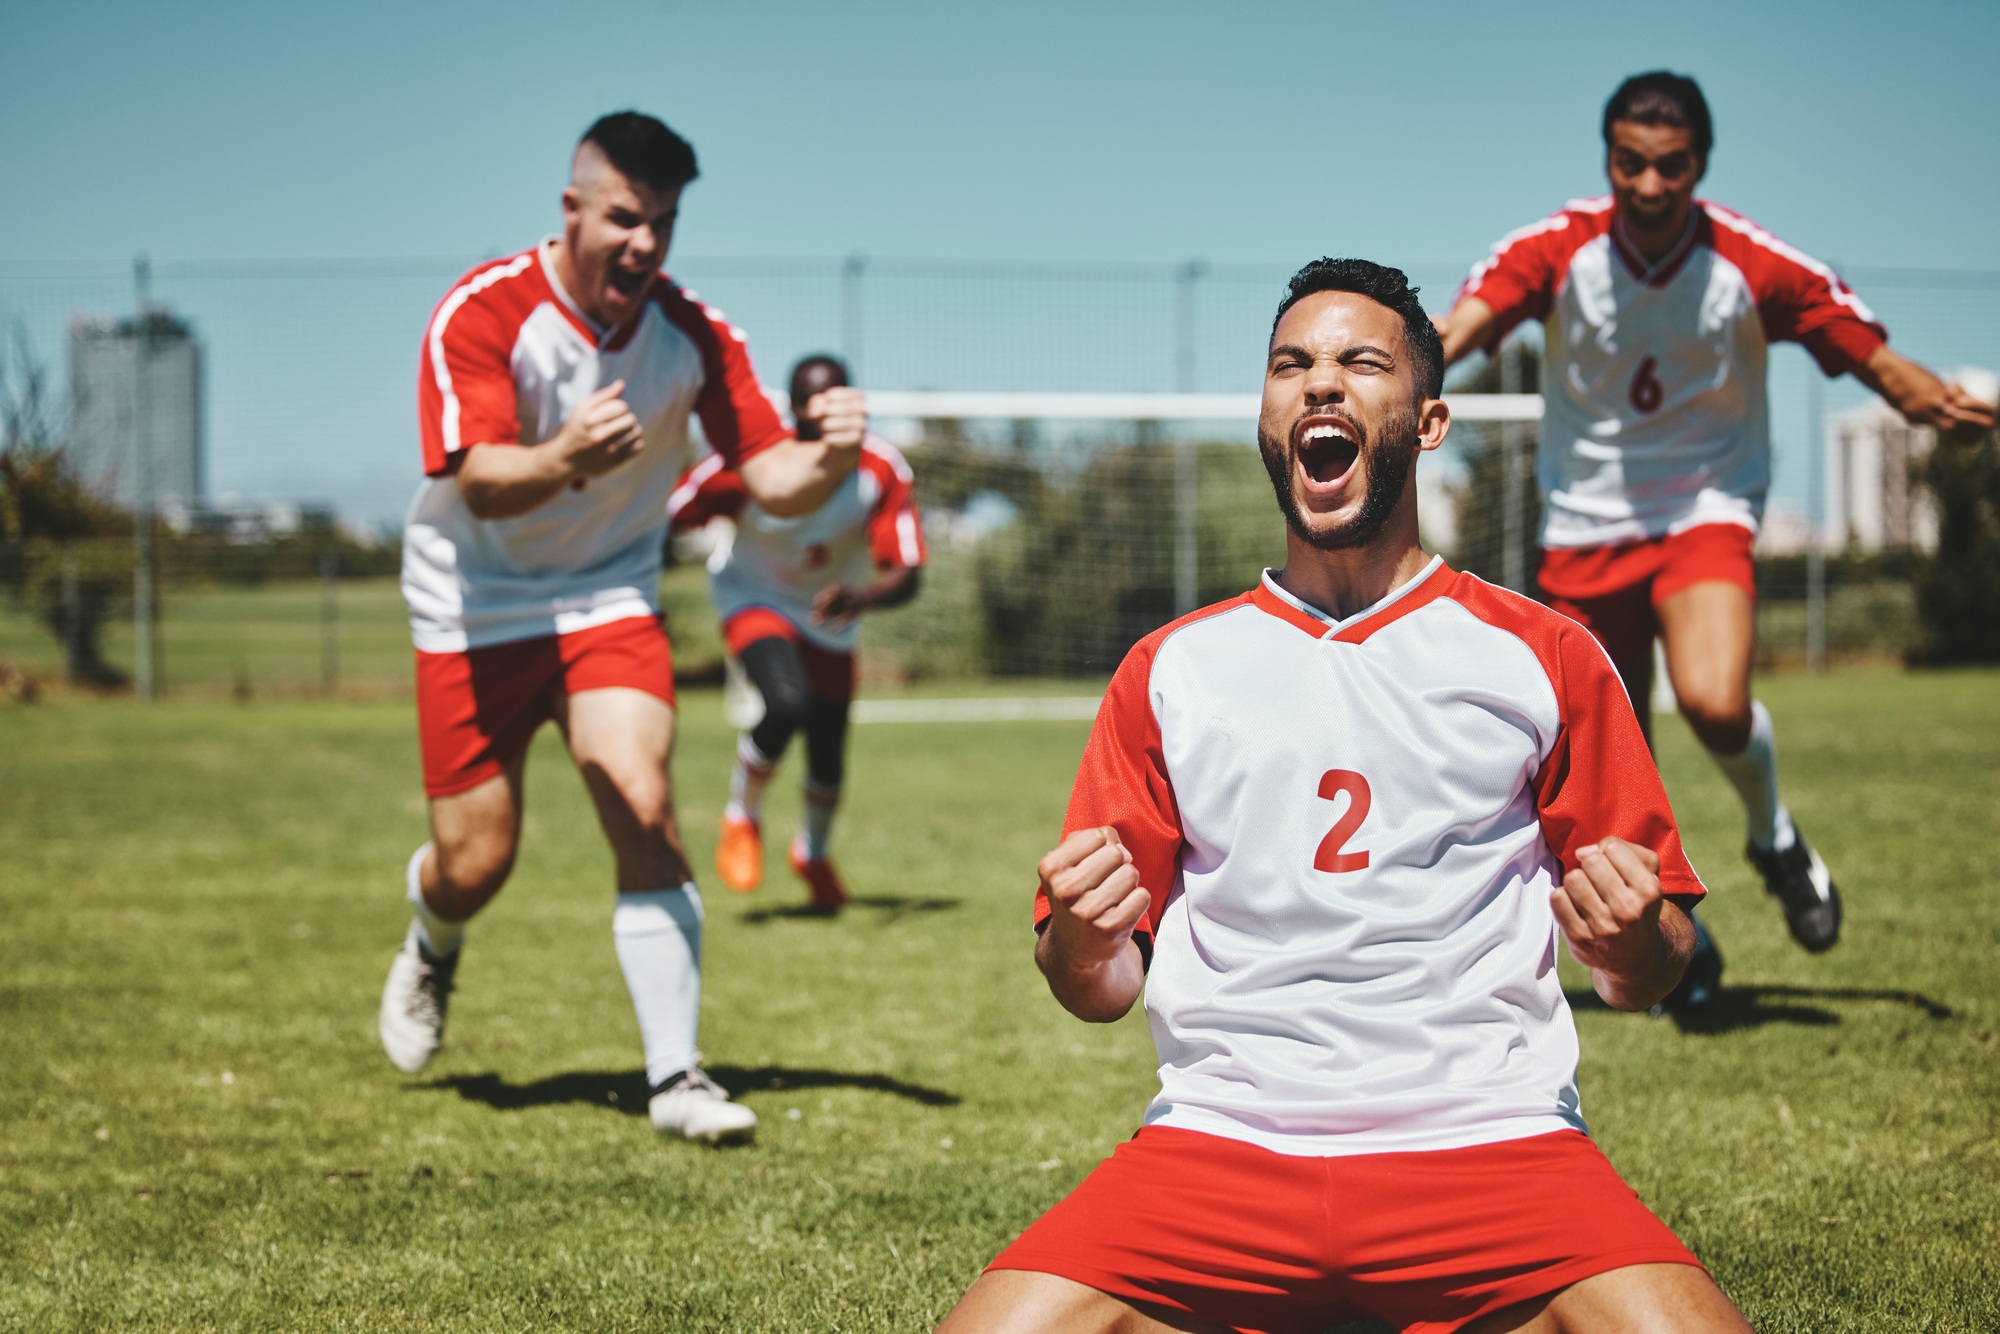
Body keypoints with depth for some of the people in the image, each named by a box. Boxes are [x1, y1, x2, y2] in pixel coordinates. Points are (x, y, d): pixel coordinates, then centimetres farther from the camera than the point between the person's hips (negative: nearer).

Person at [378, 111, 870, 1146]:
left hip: (609, 597, 2)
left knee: (642, 804, -21)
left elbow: (772, 478, -12)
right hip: (475, 606, -2)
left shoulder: (694, 333, -10)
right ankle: (432, 948, 39)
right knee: (474, 866, 0)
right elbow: (480, 481, -30)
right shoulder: (482, 312, -19)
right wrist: (564, 459, -52)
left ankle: (673, 1076, -15)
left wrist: (829, 458, -36)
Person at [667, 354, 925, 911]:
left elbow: (906, 573, -26)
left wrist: (861, 597, -47)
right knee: (786, 704, -31)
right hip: (753, 595, -3)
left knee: (828, 755, 6)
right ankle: (742, 818, -1)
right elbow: (668, 515, -18)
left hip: (830, 619, 3)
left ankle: (814, 853, 41)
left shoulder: (881, 469, -23)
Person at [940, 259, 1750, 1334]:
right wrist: (1078, 937, -7)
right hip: (1219, 1144, 2)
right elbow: (1101, 990, 15)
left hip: (1489, 1143, -1)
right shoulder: (1169, 670, 14)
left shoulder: (1547, 658, 11)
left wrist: (1633, 941, -11)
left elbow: (1641, 981, 12)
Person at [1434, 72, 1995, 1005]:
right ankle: (1681, 944, 30)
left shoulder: (1755, 265, -12)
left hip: (1706, 507, -1)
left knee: (1715, 703, -29)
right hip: (1585, 525, 2)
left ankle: (1773, 834, 5)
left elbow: (1877, 360, -10)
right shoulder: (1555, 251, -12)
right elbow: (1460, 325, -28)